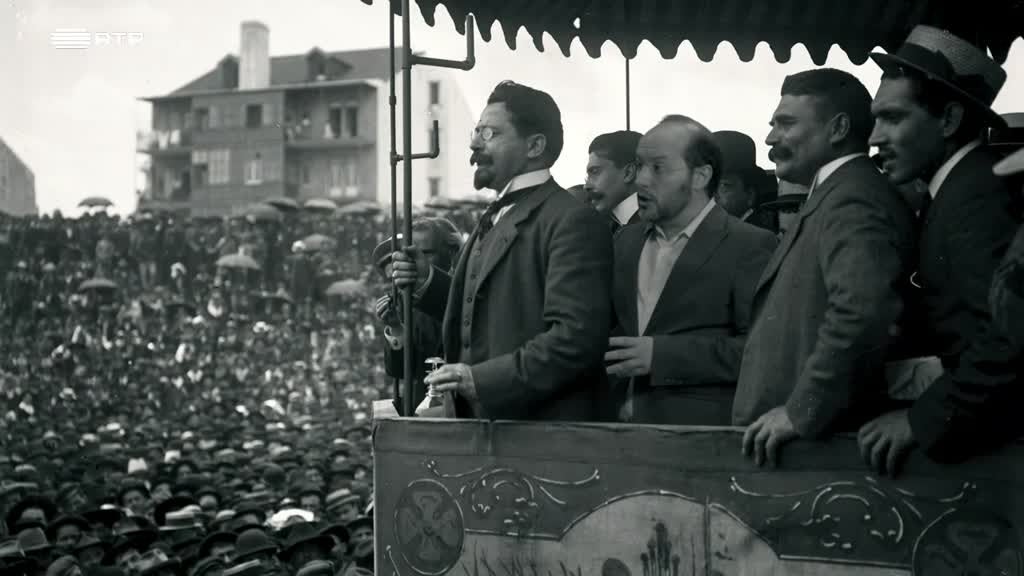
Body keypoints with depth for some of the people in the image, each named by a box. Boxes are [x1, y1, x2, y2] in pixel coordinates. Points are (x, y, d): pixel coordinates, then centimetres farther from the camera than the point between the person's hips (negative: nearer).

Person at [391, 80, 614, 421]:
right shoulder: (495, 218, 17)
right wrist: (427, 283, 6)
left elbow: (576, 338, -22)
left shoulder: (573, 223, -14)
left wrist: (482, 379, -24)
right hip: (477, 422, 8)